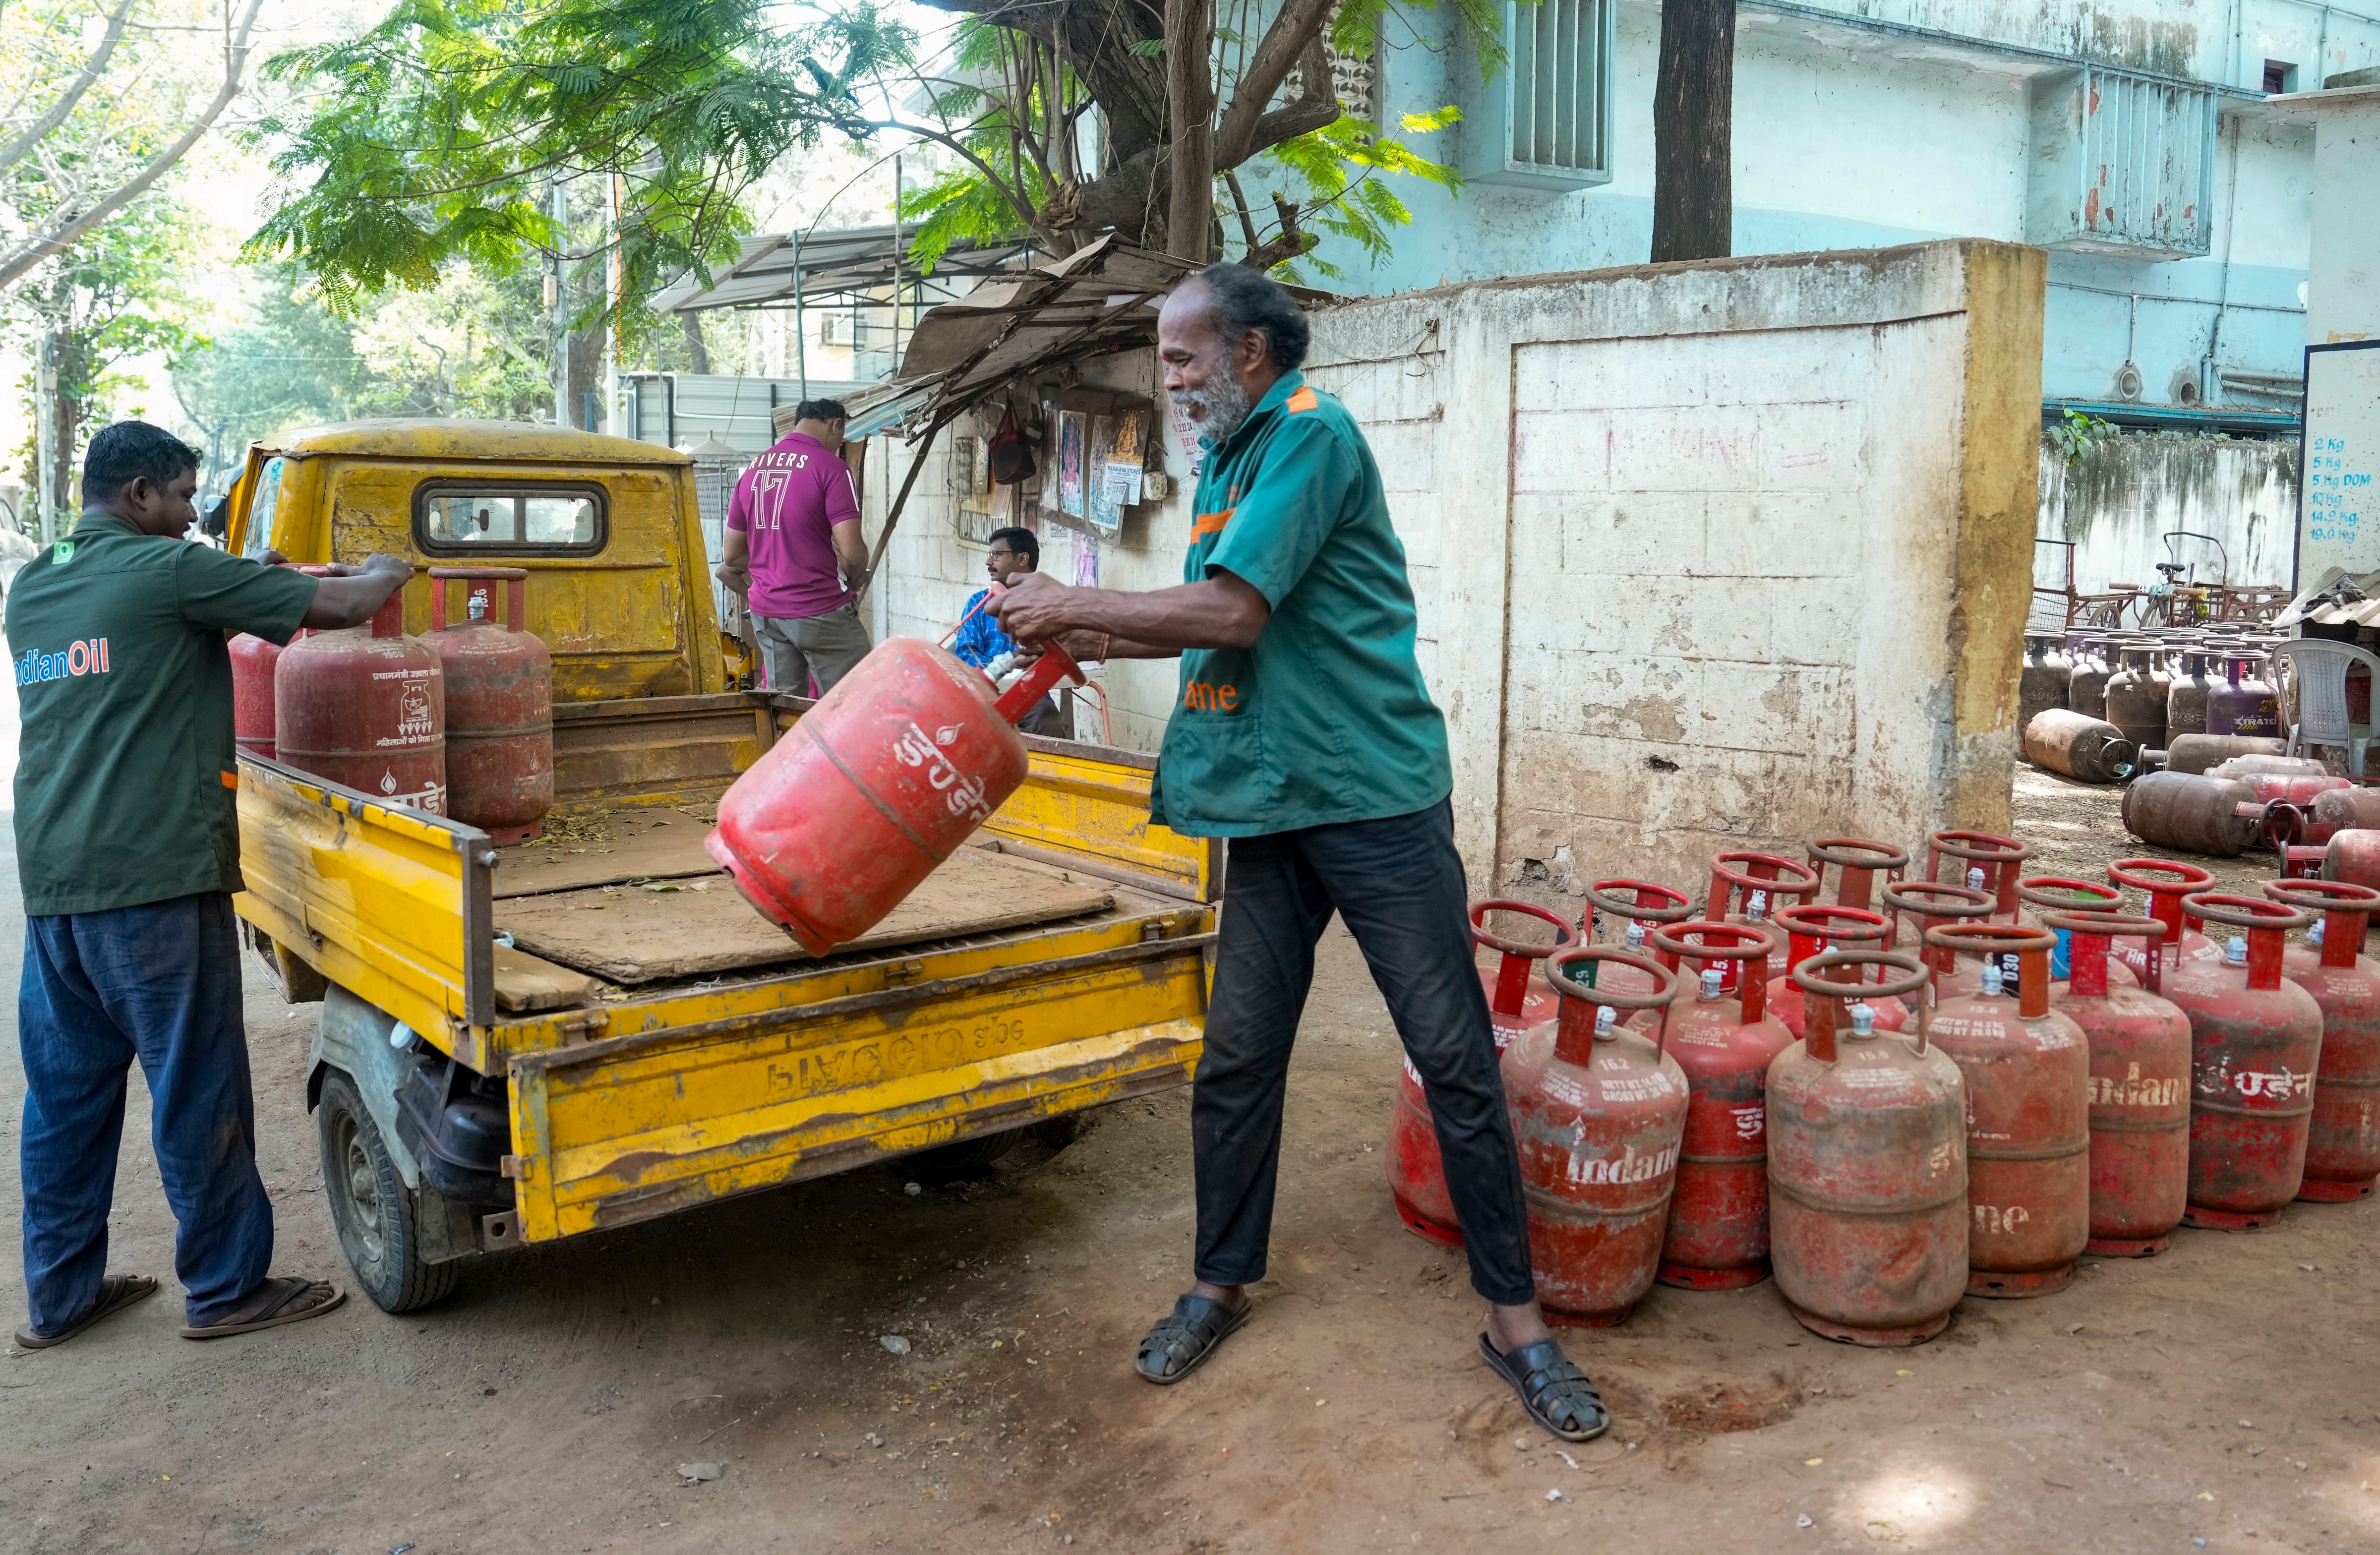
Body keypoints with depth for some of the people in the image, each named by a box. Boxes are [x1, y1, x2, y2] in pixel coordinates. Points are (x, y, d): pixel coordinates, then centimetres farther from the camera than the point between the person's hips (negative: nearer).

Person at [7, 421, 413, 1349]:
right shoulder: (166, 571, -9)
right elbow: (345, 605, -8)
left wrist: (276, 588, 22)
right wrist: (383, 574, 13)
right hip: (155, 880, -8)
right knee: (196, 1091, 3)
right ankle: (226, 1289, 13)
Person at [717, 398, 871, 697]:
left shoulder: (752, 470, 11)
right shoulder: (831, 468, -10)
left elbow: (733, 555, 15)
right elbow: (852, 552, -17)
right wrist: (855, 580, 3)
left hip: (765, 613, 7)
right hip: (820, 611, -7)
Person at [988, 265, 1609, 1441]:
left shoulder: (1311, 437, -12)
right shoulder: (1228, 461, 16)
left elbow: (1236, 608, -21)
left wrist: (1075, 605, -10)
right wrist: (1093, 640, 7)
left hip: (1374, 795, -8)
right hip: (1270, 807, 8)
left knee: (1453, 1059, -1)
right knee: (1236, 1059, 10)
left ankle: (1514, 1318, 12)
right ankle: (1221, 1285, 27)